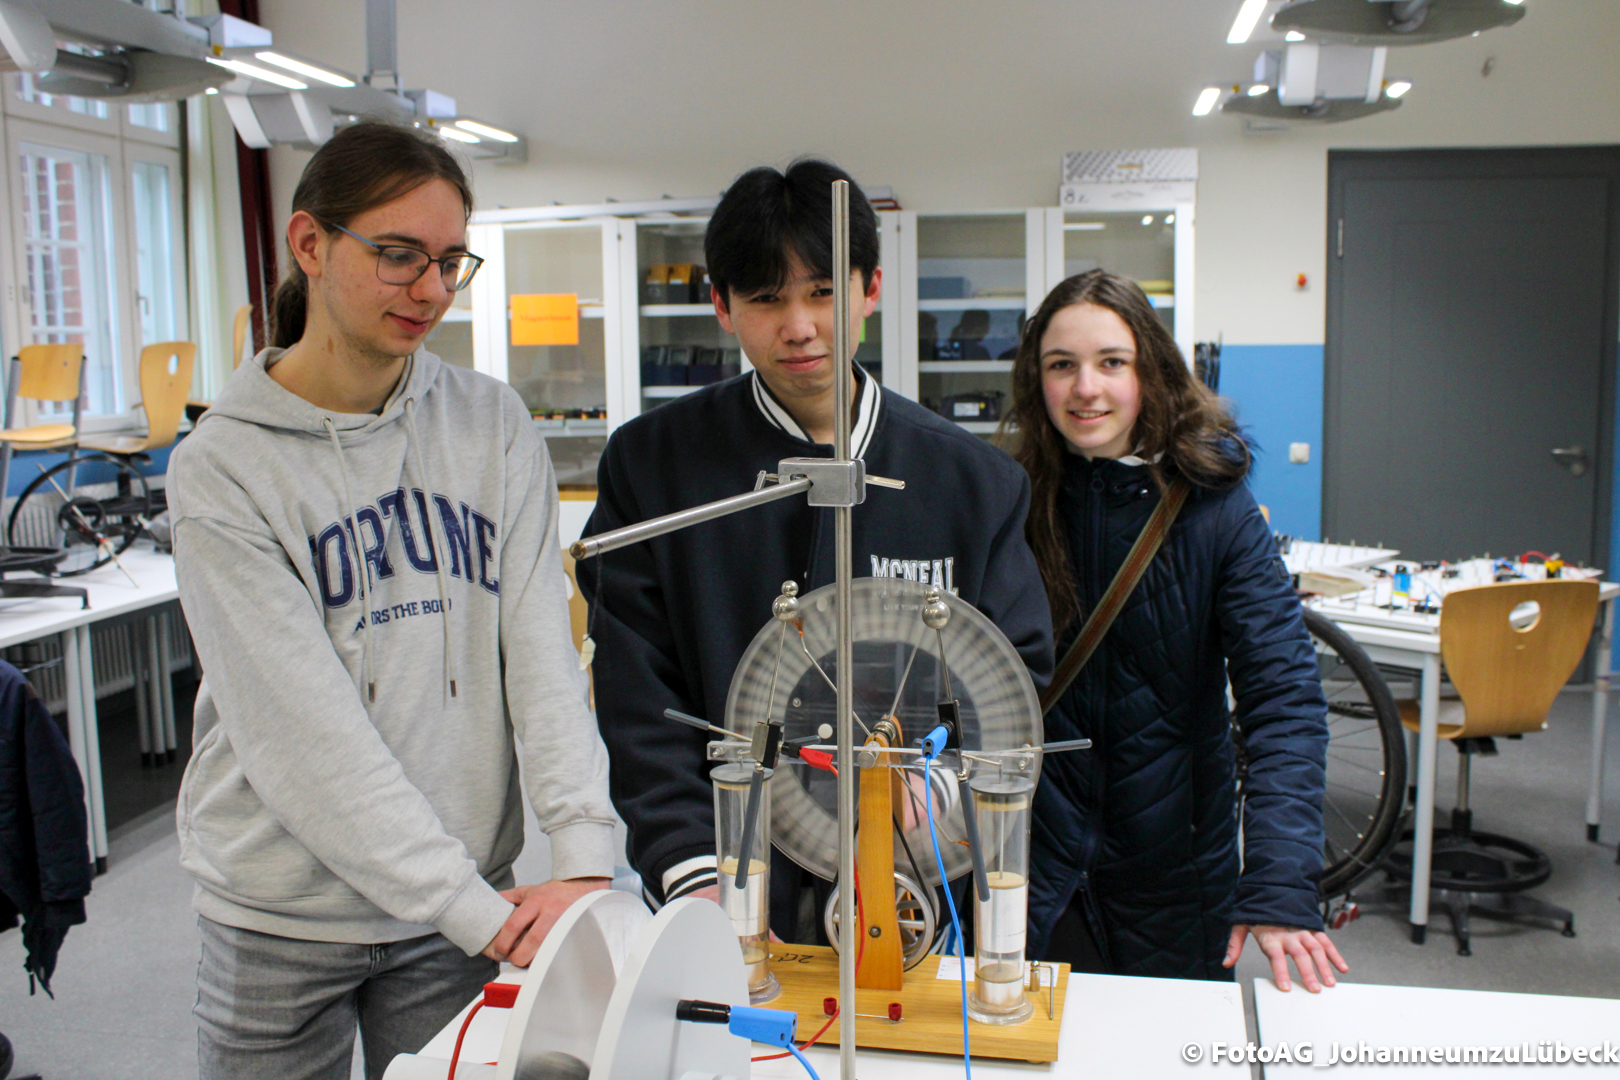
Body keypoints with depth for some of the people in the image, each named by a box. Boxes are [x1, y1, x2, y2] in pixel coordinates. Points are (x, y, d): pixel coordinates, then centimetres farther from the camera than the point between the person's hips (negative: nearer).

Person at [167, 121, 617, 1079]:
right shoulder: (224, 465, -10)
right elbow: (303, 729, -17)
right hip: (281, 923, -2)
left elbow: (542, 647, -7)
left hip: (471, 898, 3)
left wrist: (584, 854, -19)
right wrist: (473, 910, -22)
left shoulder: (494, 424, 0)